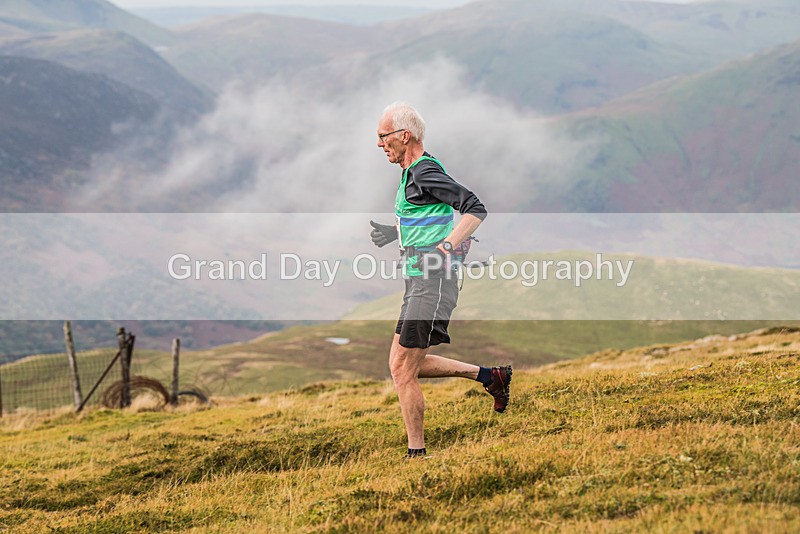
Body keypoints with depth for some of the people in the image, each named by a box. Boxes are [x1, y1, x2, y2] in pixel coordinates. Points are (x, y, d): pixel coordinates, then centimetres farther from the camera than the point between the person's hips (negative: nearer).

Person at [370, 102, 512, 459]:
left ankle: (416, 453, 2)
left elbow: (476, 209, -21)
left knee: (403, 368, -6)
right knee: (404, 364, 14)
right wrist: (393, 234, 18)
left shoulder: (425, 172, -14)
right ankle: (490, 377, 20)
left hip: (432, 282, -10)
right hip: (419, 282, 10)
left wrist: (444, 248, -28)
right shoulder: (412, 174, 16)